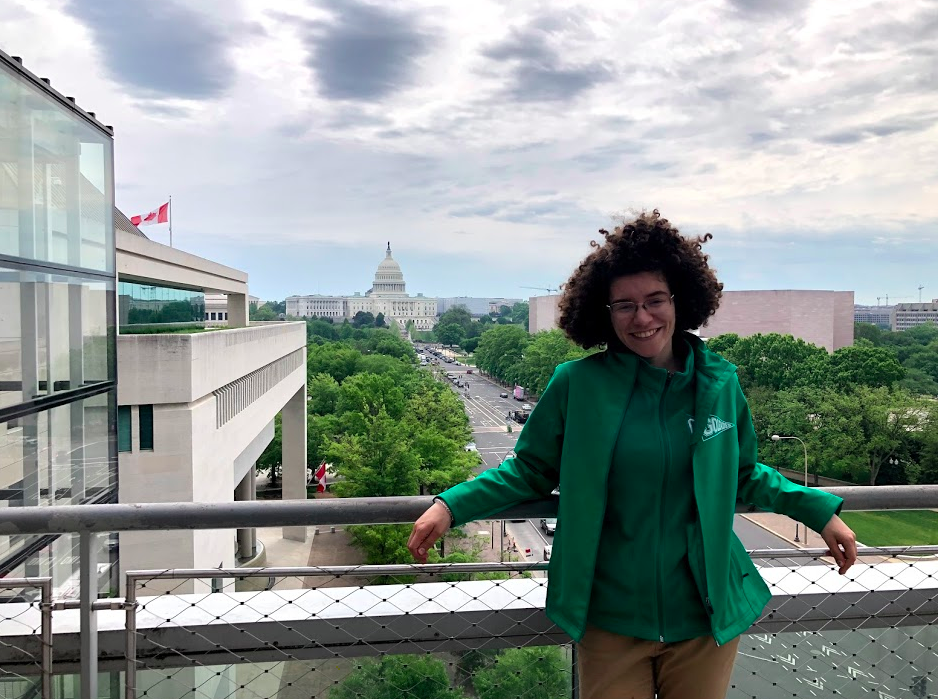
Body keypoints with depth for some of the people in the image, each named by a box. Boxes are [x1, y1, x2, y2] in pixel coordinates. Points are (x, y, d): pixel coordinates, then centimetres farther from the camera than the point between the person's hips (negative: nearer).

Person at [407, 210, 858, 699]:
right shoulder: (578, 384, -10)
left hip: (705, 616, 3)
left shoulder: (719, 383, -2)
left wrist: (820, 511, 9)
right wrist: (452, 506, -13)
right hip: (611, 620, -2)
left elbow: (742, 475, 13)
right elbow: (530, 470, -2)